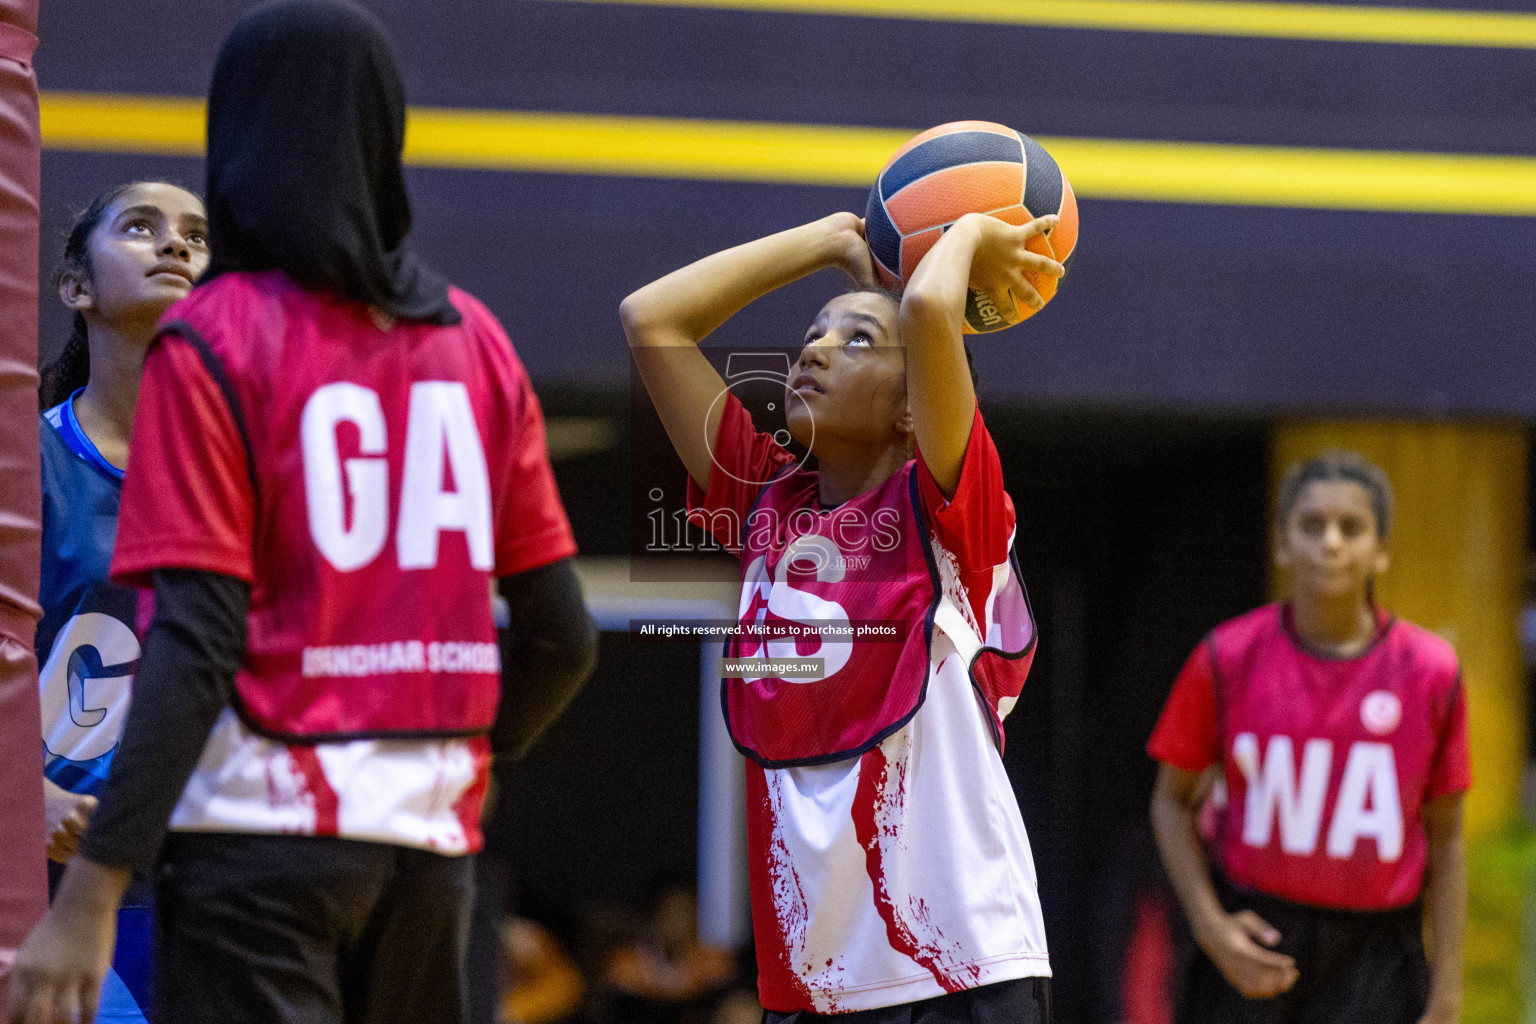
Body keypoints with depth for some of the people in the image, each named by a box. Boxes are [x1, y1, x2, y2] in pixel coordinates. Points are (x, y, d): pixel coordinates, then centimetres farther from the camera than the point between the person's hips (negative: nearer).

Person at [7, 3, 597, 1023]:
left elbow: (197, 643, -15)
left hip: (264, 826, -6)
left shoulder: (213, 339, -6)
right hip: (433, 838, 6)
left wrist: (90, 897, -18)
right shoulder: (476, 343, 9)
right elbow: (563, 635, 9)